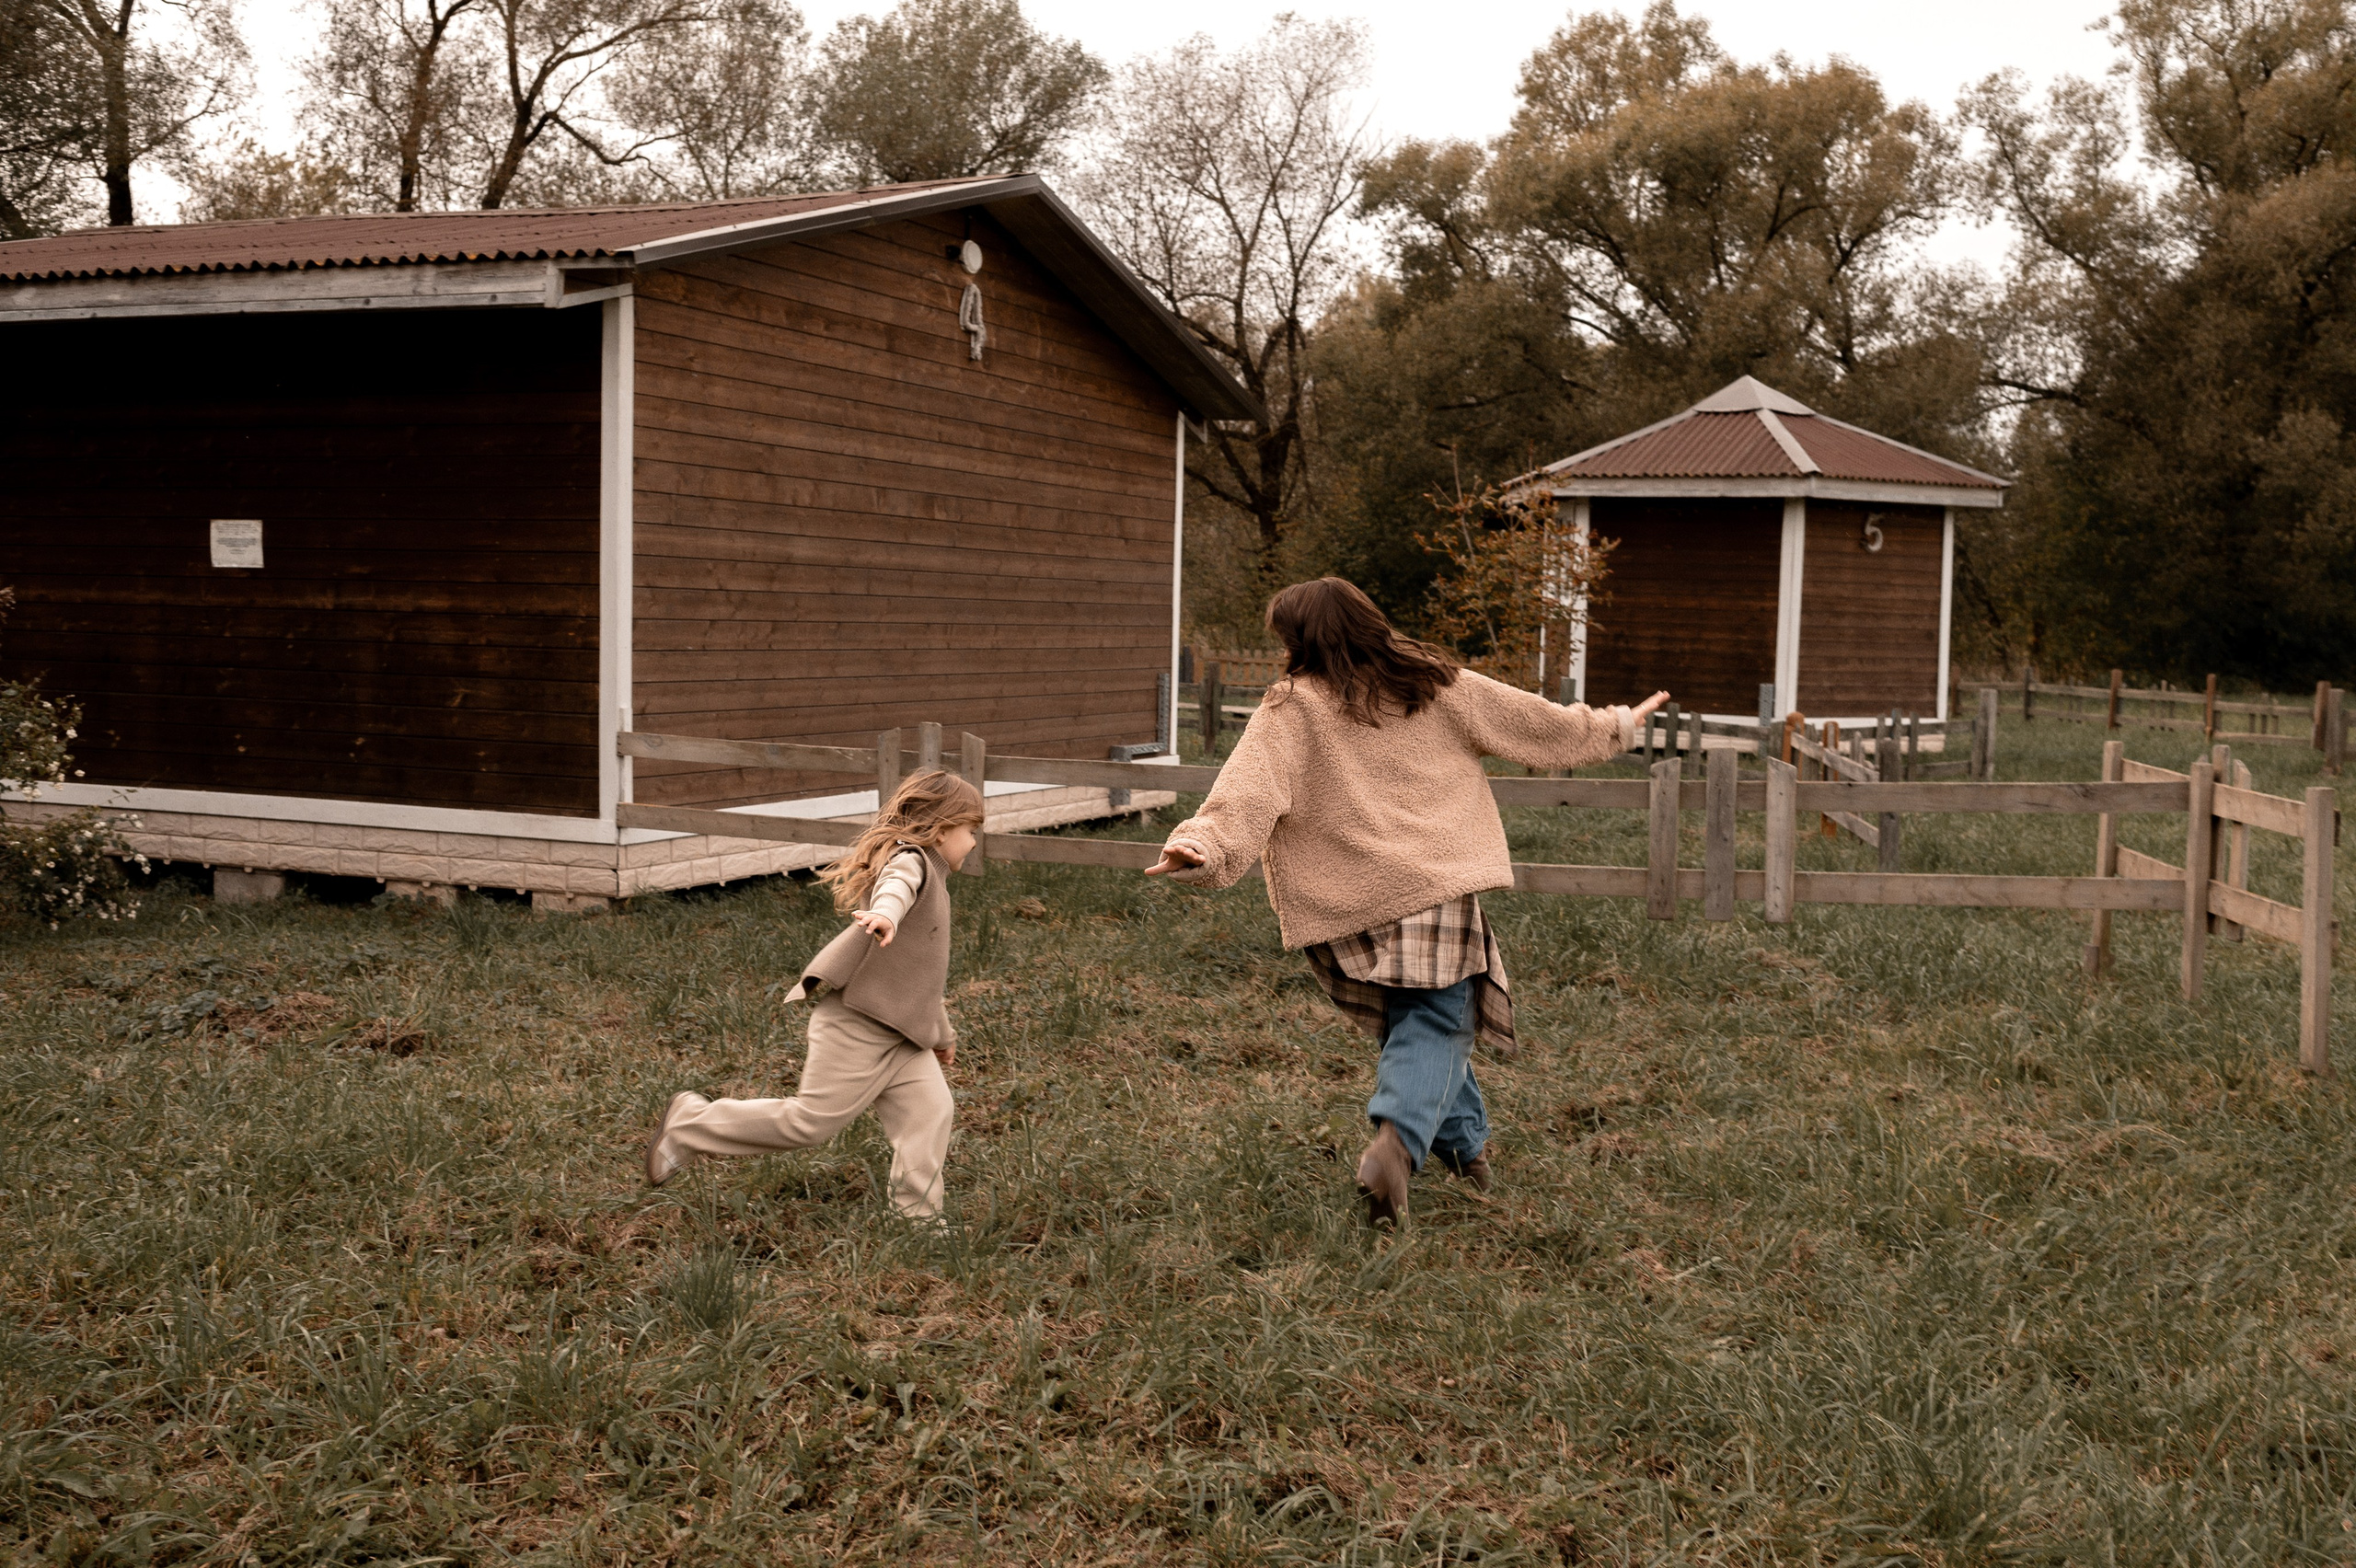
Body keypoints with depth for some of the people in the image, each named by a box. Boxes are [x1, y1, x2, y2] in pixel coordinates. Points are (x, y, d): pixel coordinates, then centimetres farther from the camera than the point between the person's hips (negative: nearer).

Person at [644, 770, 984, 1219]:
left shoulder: (931, 880, 22)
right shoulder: (911, 859, -9)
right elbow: (896, 883, -38)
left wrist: (942, 1032, 40)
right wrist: (887, 913, -62)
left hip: (899, 1033, 10)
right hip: (856, 1022, -10)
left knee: (930, 1110, -6)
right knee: (811, 1120, -6)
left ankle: (915, 1218, 0)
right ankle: (692, 1123, 9)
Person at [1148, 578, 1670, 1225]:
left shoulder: (1291, 708, -2)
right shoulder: (1436, 685, 8)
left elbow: (1249, 789, -18)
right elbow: (1536, 724, 17)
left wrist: (1203, 847, -28)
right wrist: (1618, 726, 30)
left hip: (1350, 902, 0)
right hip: (1438, 885, 0)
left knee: (1429, 1021, 18)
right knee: (1434, 1026, 0)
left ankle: (1465, 1143, 25)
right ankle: (1397, 1140, -23)